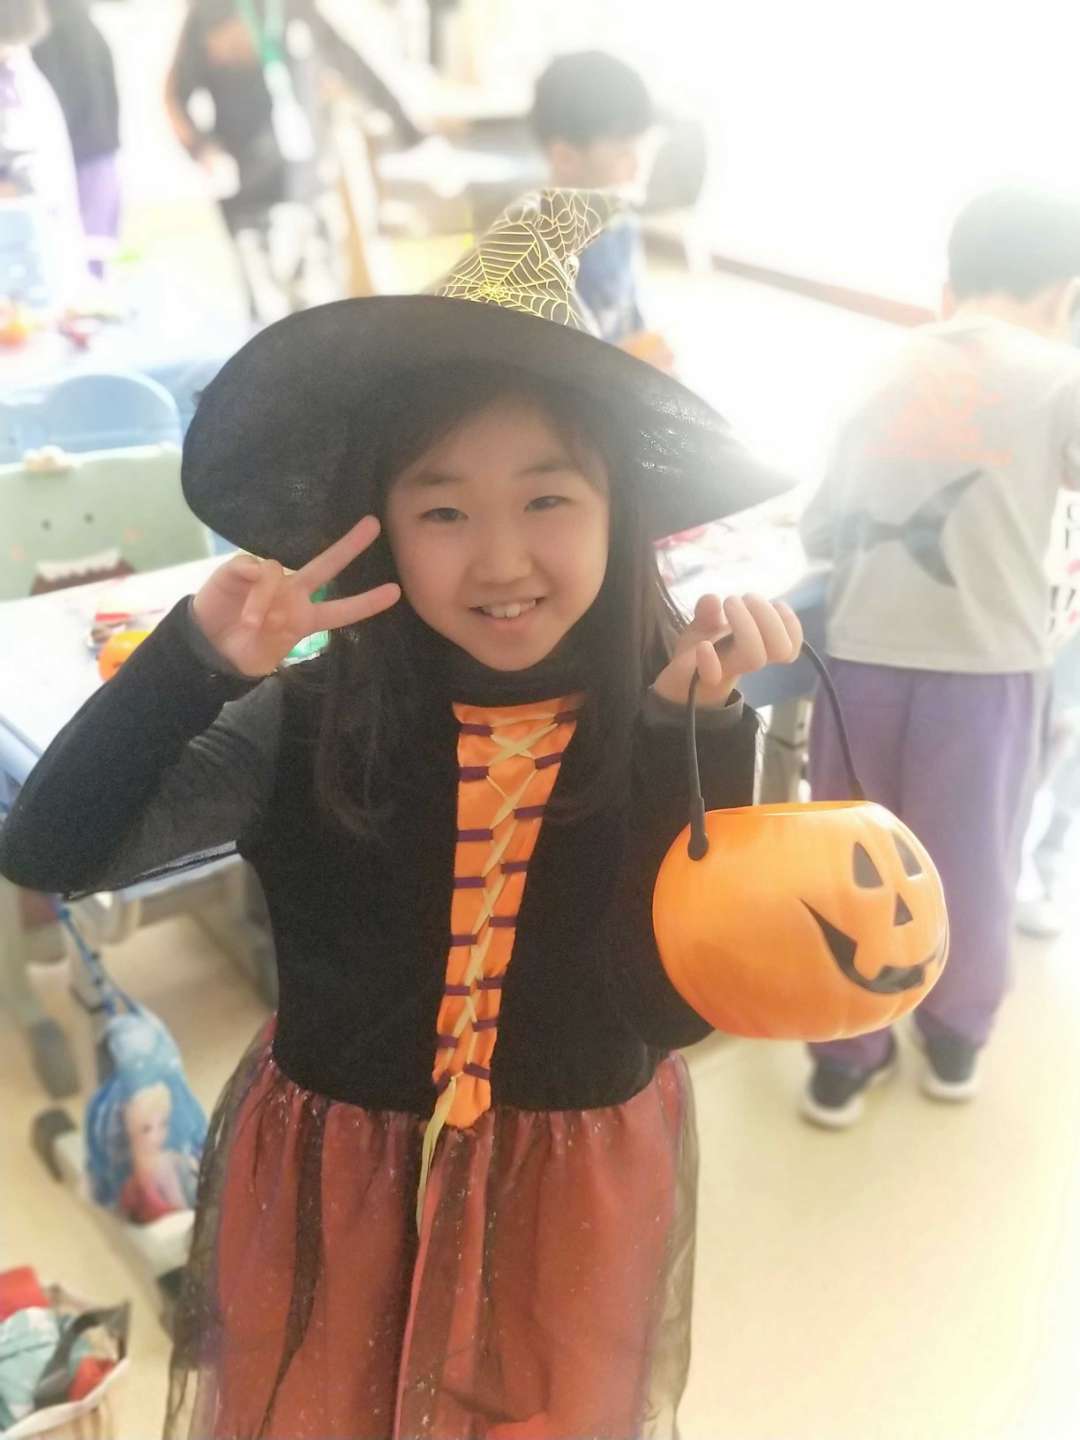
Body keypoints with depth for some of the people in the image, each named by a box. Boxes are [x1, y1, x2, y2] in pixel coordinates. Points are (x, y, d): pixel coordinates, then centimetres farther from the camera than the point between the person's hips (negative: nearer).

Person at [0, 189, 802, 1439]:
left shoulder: (668, 722, -16)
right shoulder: (310, 722, -17)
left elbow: (674, 1003, -23)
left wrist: (699, 735, -31)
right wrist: (199, 658, -31)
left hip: (573, 1192, 1)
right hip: (333, 1186, 0)